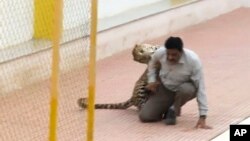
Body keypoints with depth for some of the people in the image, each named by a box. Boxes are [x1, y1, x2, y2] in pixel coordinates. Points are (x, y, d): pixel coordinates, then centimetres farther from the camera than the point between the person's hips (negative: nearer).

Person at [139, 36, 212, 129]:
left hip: (185, 88, -2)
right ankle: (167, 109, 19)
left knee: (186, 89, -40)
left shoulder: (193, 60, -32)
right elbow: (152, 63, 5)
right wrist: (151, 80, -6)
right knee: (144, 116, -12)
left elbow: (200, 87, -30)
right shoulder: (160, 53, -23)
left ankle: (174, 110, -7)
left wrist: (202, 117, -34)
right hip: (164, 89, 2)